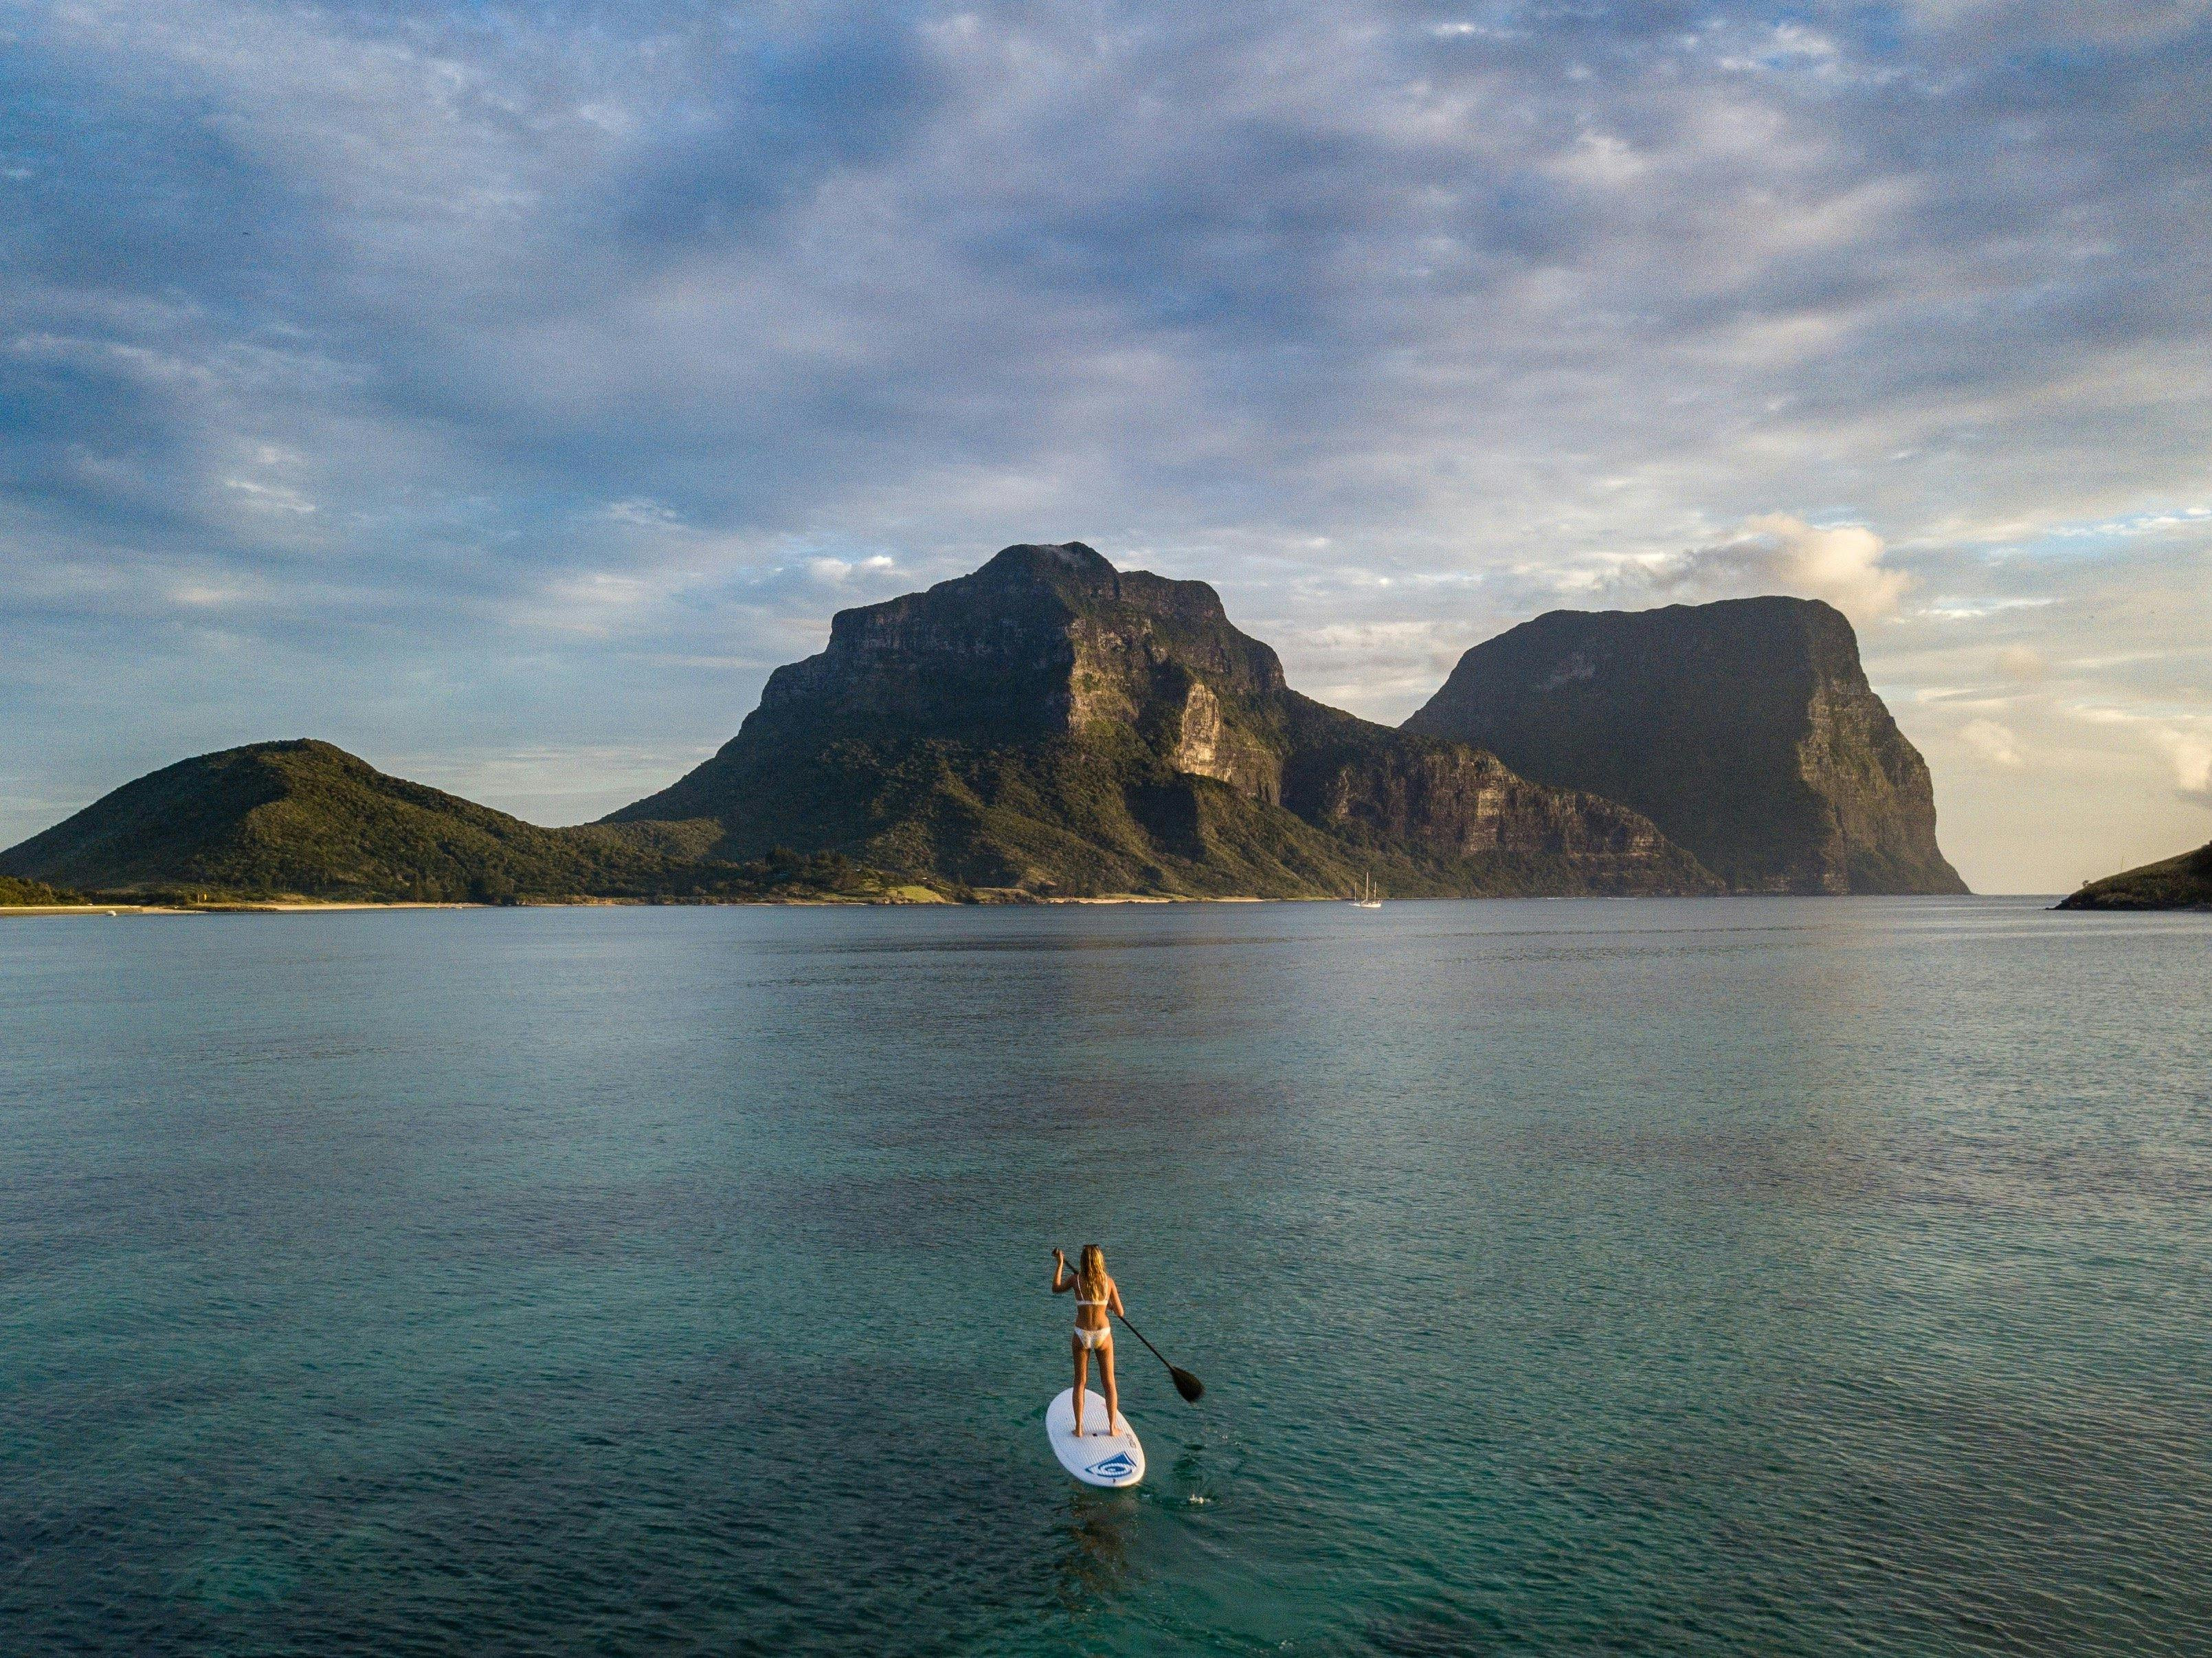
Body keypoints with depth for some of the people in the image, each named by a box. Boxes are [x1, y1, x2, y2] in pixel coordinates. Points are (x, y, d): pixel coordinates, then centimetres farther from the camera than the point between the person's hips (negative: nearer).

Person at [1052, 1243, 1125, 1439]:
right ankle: (1112, 1427, 17)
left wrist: (1060, 1265, 21)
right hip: (1103, 1334, 0)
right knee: (1109, 1383, 13)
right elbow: (1120, 1312, -1)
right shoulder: (1109, 1282, -9)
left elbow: (1056, 1289, 13)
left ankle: (1079, 1428, 15)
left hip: (1082, 1335, 0)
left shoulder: (1075, 1279, -9)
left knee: (1080, 1382, 14)